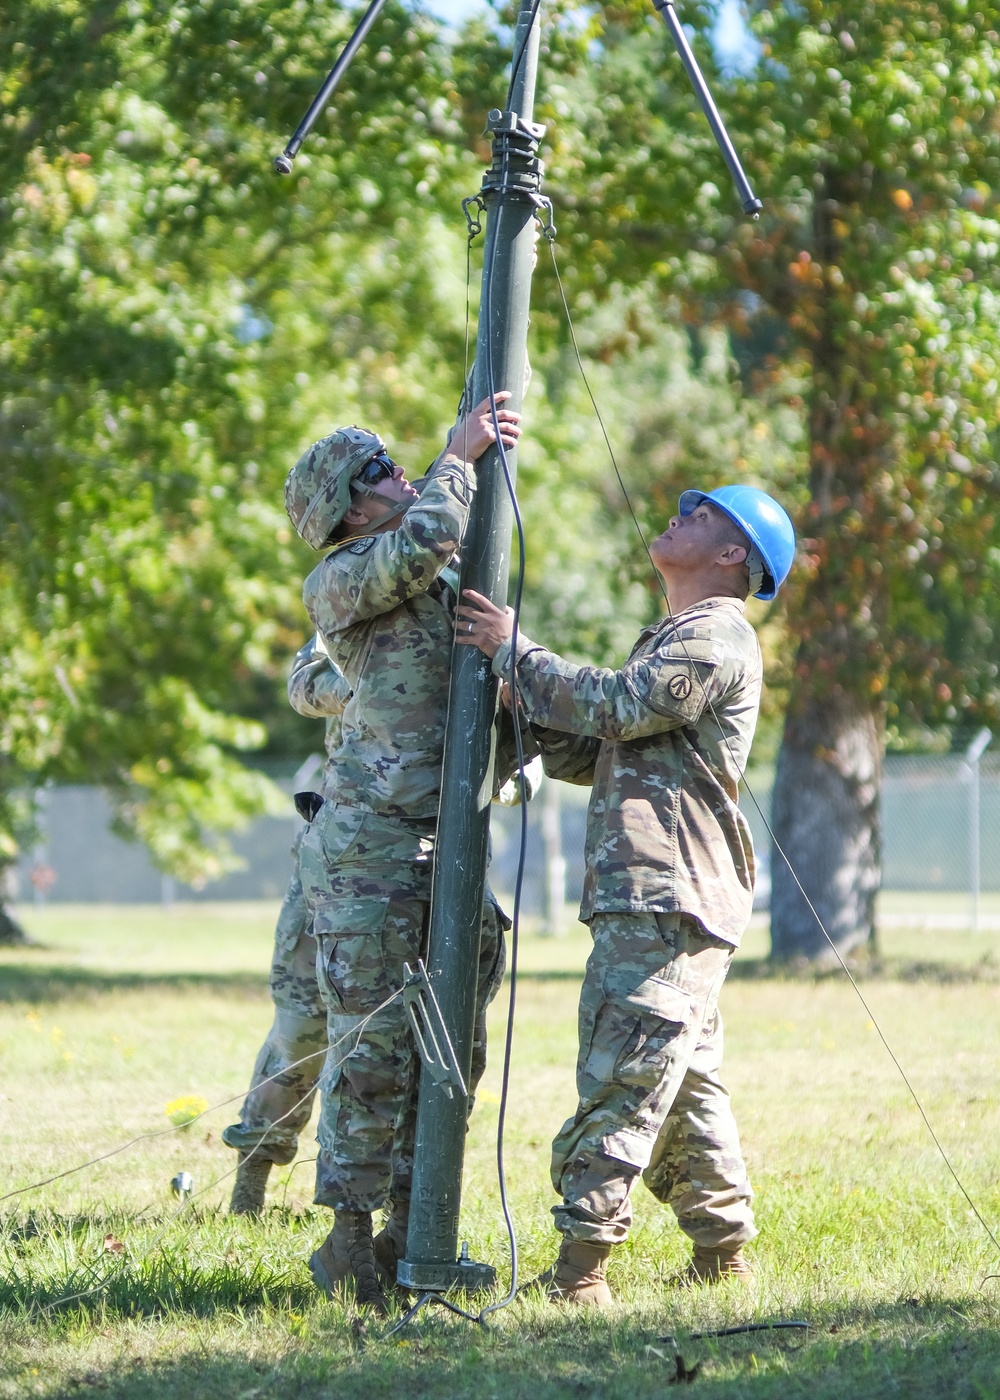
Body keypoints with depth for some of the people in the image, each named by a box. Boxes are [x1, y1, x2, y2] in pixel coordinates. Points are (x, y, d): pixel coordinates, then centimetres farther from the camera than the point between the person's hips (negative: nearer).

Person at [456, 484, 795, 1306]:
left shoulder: (718, 637, -6)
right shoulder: (672, 640, 27)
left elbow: (615, 706, -16)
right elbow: (586, 754, 24)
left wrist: (513, 650, -7)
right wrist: (515, 685, 10)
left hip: (668, 899, -10)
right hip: (647, 896, 10)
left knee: (621, 1079, -14)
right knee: (684, 1082, 12)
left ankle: (581, 1269, -17)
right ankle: (723, 1253, 17)